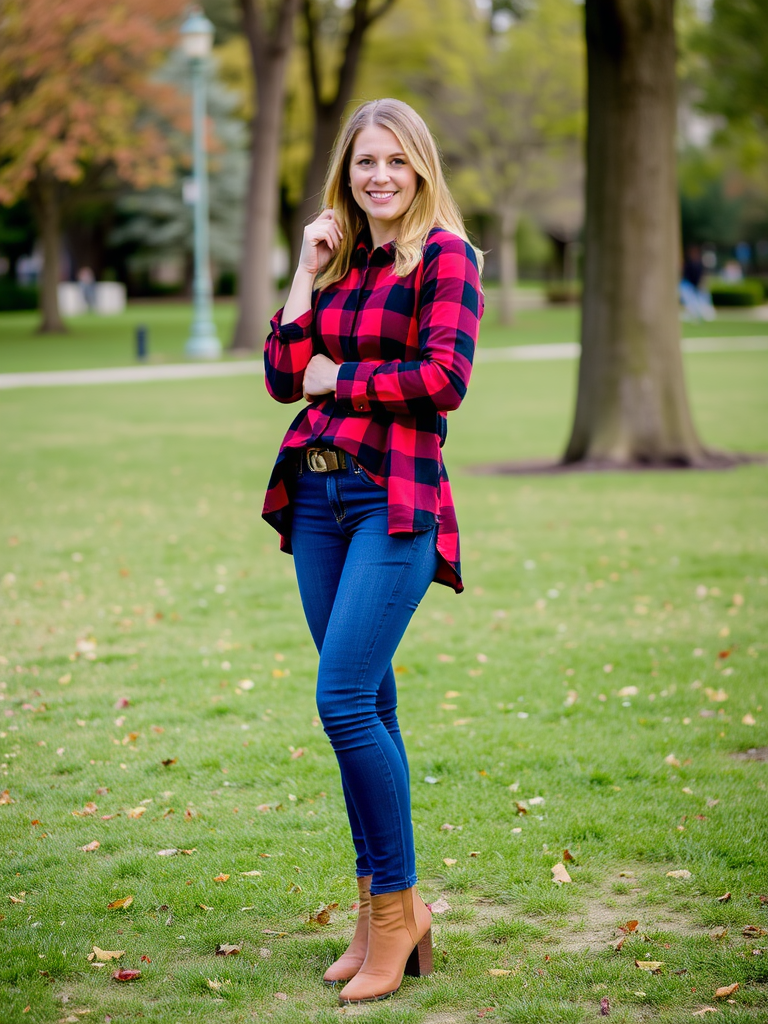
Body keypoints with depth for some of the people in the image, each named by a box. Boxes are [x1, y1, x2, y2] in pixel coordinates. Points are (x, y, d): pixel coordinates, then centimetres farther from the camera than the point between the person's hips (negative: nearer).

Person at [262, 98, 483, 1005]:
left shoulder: (445, 255, -2)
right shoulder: (337, 260, 16)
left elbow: (444, 377, -15)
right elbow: (282, 378, 9)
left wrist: (338, 377, -4)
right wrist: (306, 274, 2)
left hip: (396, 500, -6)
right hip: (317, 495, 6)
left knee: (344, 700, -15)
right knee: (367, 703, 10)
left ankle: (395, 904, 0)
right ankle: (383, 915, 18)